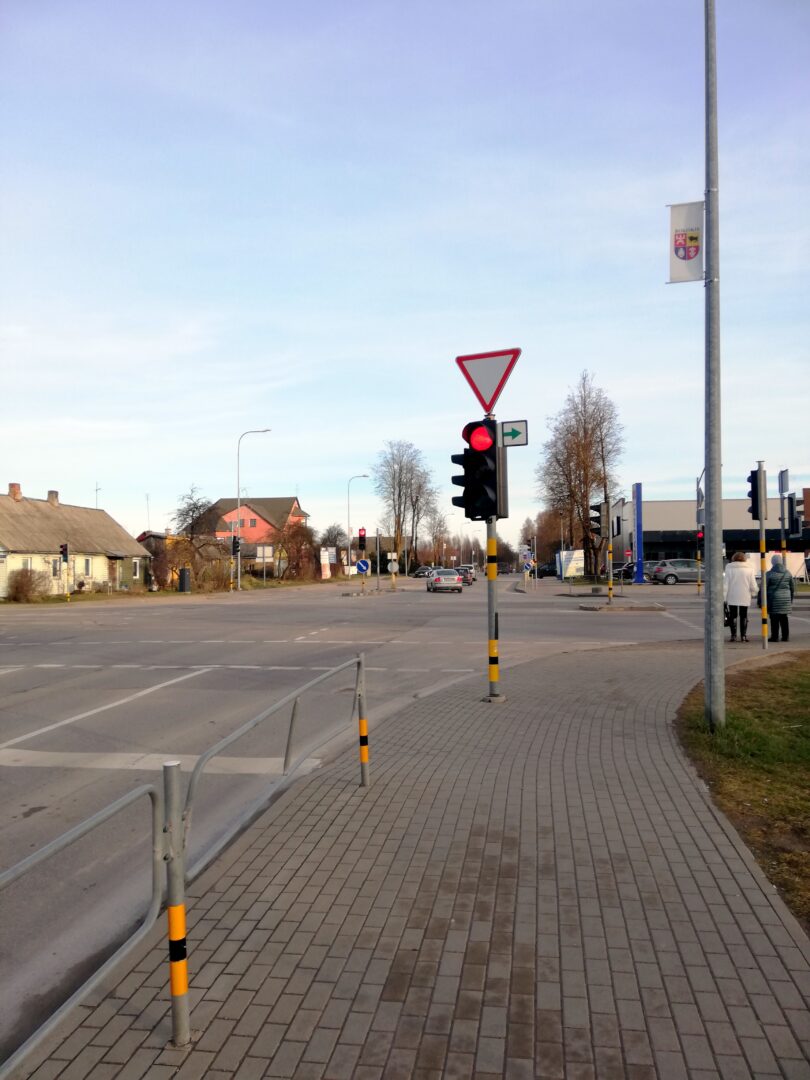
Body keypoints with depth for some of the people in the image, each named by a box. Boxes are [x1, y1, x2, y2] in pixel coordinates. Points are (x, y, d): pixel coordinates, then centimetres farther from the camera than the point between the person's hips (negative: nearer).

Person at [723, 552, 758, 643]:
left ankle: (733, 635, 2)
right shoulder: (749, 570, -1)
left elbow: (725, 584, -6)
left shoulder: (729, 569, -4)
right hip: (745, 598, 1)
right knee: (744, 616, 9)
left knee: (733, 616, 6)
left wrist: (724, 597, -2)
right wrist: (753, 593, 18)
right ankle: (743, 635, 7)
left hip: (732, 597, -1)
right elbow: (753, 585, 0)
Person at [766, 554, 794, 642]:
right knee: (784, 618, 11)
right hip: (786, 599, 5)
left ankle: (775, 636, -2)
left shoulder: (769, 574, -8)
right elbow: (792, 587, 13)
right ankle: (785, 636, 13)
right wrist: (791, 599, 22)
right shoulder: (788, 573, 7)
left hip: (774, 599, -5)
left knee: (775, 619, -2)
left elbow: (764, 588, -8)